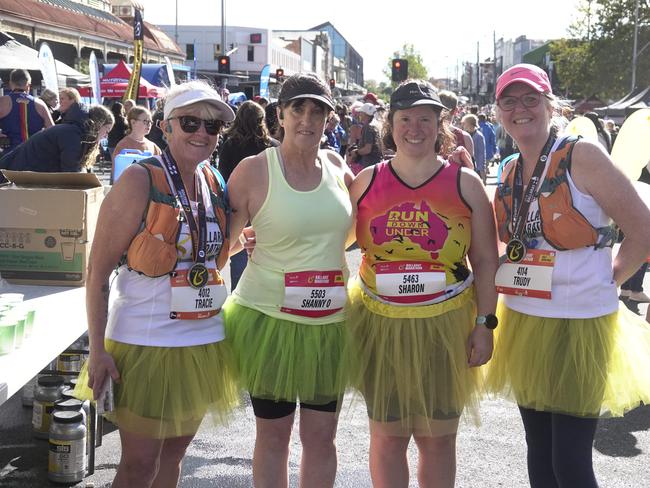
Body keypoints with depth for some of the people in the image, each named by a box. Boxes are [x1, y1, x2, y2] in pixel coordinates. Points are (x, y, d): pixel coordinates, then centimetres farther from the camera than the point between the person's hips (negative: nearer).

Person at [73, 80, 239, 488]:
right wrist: (98, 350, -17)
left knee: (174, 454, 17)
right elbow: (98, 270, -14)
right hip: (145, 342, -6)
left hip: (202, 342, 6)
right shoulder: (140, 180, -12)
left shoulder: (216, 183, 6)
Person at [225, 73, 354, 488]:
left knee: (321, 434, 12)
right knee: (273, 433, 12)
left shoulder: (336, 166, 3)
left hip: (331, 322, 3)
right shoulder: (254, 170, -8)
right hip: (269, 318, -3)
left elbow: (353, 229, 19)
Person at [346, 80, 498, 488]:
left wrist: (485, 324, -3)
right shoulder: (367, 182, 2)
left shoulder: (466, 184, 1)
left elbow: (486, 262, 2)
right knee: (387, 435, 9)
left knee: (438, 438, 10)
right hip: (381, 326, 1)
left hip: (445, 327, 0)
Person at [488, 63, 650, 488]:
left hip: (579, 322, -6)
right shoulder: (509, 173, 9)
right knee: (539, 451, 16)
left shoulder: (582, 157, -11)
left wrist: (606, 282, -5)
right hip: (523, 322, 7)